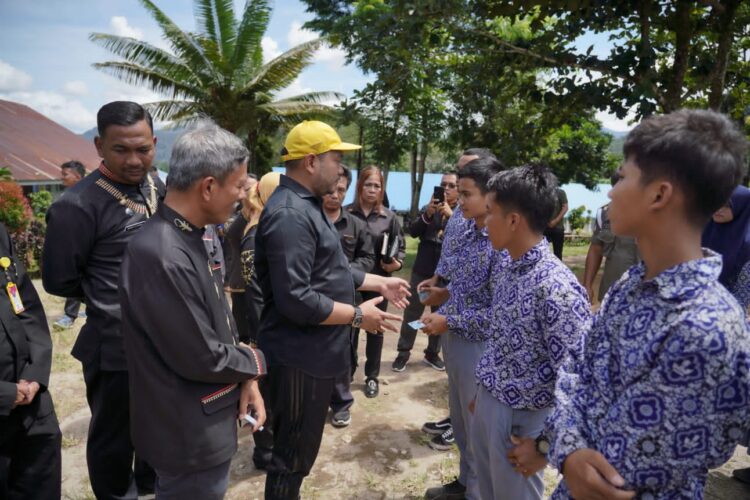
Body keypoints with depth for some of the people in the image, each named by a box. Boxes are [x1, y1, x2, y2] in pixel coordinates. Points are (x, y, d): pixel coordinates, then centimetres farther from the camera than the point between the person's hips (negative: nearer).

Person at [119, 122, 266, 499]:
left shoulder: (188, 238, 0)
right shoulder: (162, 257, -31)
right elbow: (201, 358, -26)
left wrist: (246, 380, -4)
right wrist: (254, 363, -8)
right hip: (190, 433, -9)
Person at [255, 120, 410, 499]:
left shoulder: (305, 206, 12)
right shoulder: (290, 215, -23)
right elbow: (296, 300, -29)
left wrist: (380, 283, 14)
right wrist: (358, 315, -18)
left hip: (312, 352, 10)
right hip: (301, 357, -10)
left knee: (297, 449, 25)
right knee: (294, 455, 8)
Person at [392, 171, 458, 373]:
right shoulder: (429, 207, 8)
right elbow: (413, 232, -3)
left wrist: (450, 214, -24)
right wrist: (427, 214, -18)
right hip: (423, 269, 1)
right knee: (412, 311, 4)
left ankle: (432, 353, 23)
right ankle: (403, 352, 14)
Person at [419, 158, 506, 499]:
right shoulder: (469, 233, 5)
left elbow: (499, 312, -24)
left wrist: (449, 322, -17)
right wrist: (440, 314, 1)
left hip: (477, 346, -8)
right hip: (455, 340, 8)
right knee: (460, 419, 23)